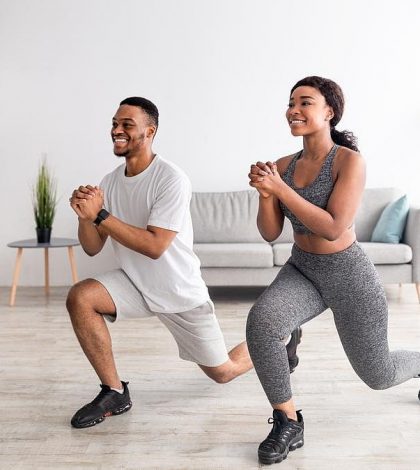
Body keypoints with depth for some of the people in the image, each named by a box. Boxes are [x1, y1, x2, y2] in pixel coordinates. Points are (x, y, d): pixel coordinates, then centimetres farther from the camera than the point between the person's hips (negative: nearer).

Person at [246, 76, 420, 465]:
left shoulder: (349, 160, -18)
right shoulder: (283, 166, -3)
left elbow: (333, 228, -26)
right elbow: (270, 233, -2)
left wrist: (281, 189, -29)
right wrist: (265, 194, -20)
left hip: (348, 274, -3)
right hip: (301, 271, 4)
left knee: (378, 375, 12)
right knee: (260, 322, -29)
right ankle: (287, 423, -10)